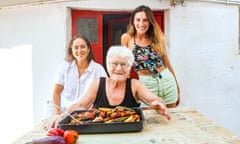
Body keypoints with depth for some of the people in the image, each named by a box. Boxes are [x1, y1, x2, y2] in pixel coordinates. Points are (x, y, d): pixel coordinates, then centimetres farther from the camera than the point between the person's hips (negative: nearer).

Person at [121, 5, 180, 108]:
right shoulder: (127, 38, -3)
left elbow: (167, 63, 10)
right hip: (147, 83, -2)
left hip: (167, 80, 3)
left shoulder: (158, 38, 3)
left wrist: (177, 87, 14)